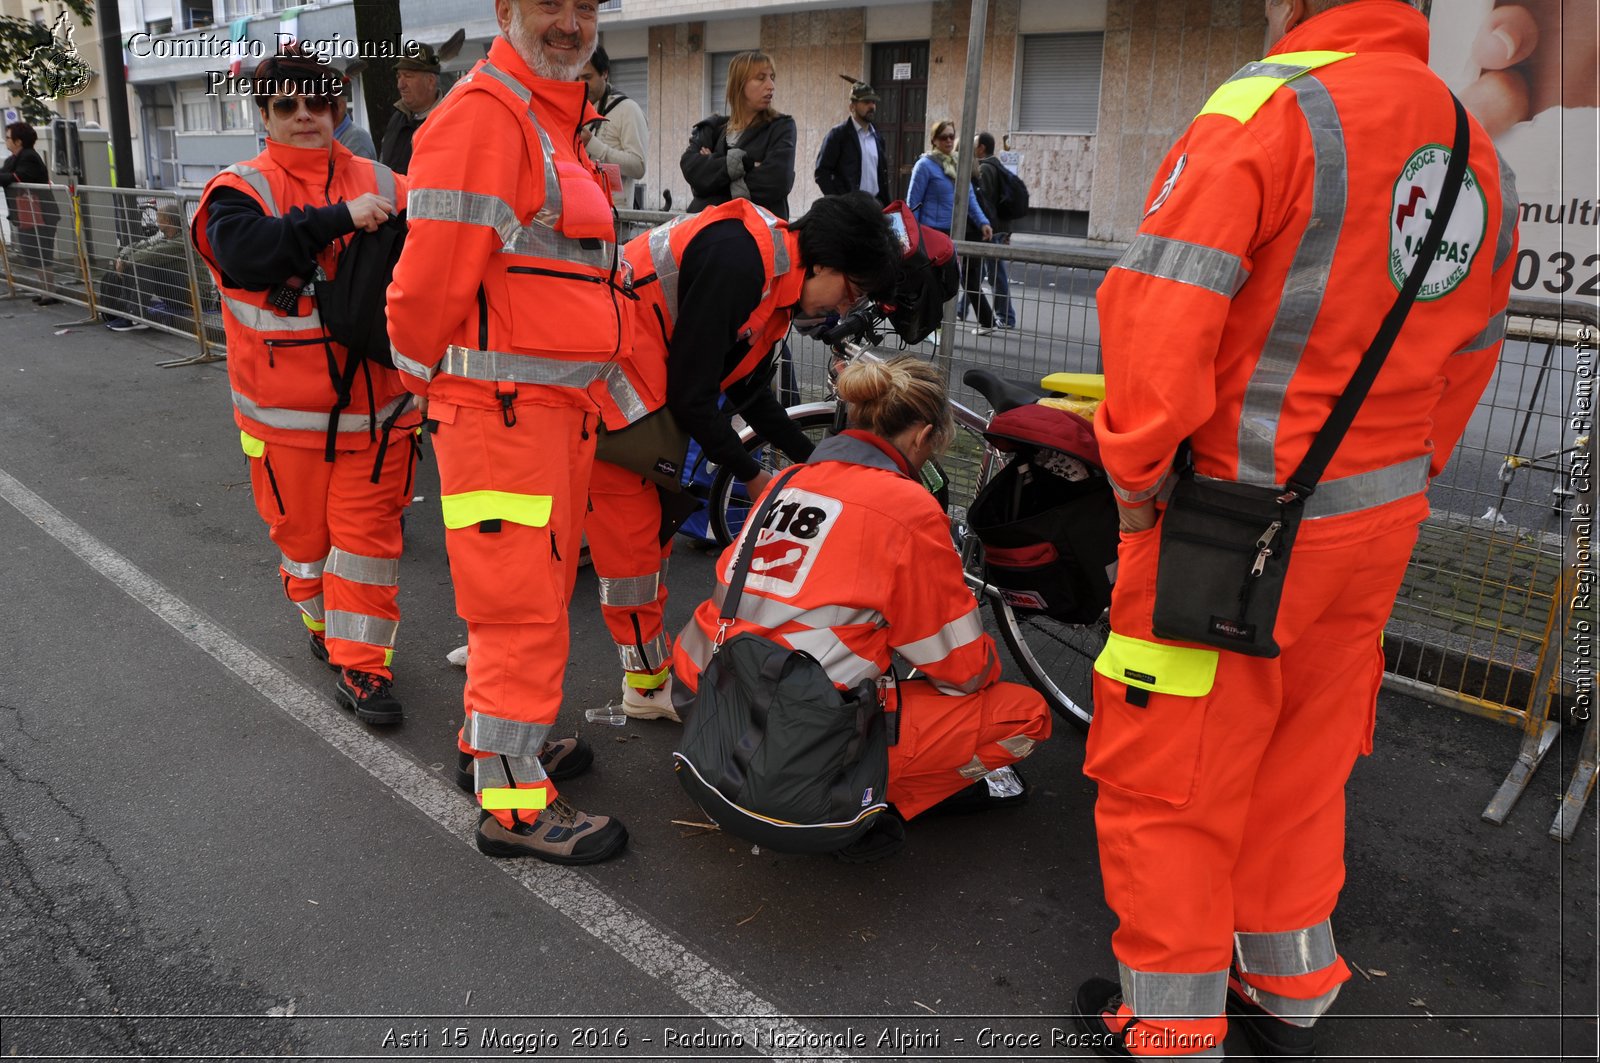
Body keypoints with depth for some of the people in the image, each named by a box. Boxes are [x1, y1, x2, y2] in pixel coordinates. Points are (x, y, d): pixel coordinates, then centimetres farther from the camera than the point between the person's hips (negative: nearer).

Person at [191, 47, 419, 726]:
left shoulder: (384, 187, 5)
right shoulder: (241, 189, -1)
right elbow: (244, 250, -22)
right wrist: (339, 219, -26)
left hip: (374, 401, 1)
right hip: (284, 407, 0)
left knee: (368, 533, 1)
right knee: (302, 531, 12)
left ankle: (362, 664, 10)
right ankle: (326, 625, 37)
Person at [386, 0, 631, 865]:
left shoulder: (558, 122, 20)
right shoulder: (482, 115, -14)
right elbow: (433, 272, -17)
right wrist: (426, 372, -4)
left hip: (561, 406, 10)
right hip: (503, 407, -10)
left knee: (539, 587, 19)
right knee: (522, 601, -4)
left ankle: (492, 736, 37)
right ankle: (511, 802, 9)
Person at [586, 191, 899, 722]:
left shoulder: (779, 283, 7)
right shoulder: (737, 259, -24)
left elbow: (751, 393, 17)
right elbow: (690, 394, -22)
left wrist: (813, 459, 13)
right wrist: (752, 475, -10)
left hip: (642, 391, 10)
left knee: (656, 521, 16)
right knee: (631, 532, -3)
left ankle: (650, 657, 29)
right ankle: (648, 685, 10)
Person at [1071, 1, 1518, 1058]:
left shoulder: (1270, 105, -14)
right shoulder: (1481, 159, 9)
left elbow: (1161, 299, -24)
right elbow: (1468, 360, 15)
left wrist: (1135, 463, -13)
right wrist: (1400, 478, 21)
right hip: (1380, 523, 8)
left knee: (1167, 776, 9)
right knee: (1304, 766, 22)